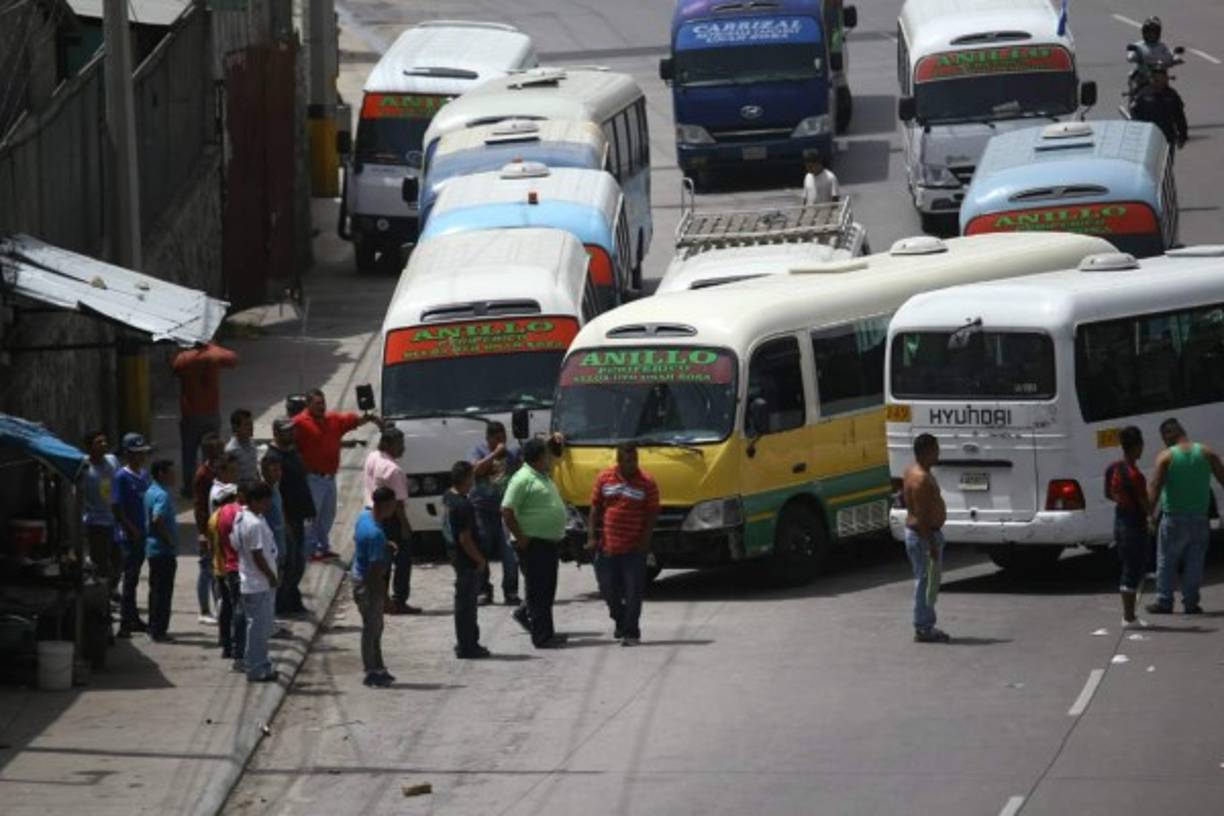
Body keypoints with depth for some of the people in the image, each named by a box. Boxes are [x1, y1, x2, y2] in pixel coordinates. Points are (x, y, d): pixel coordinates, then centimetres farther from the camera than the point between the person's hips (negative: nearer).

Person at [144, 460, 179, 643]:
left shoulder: (151, 492, 12)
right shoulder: (162, 495, -18)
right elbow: (157, 519, -32)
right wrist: (171, 540, -21)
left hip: (153, 547, 10)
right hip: (164, 550, -10)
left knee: (156, 589, 16)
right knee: (164, 591, -4)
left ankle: (154, 628, 22)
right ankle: (159, 631, -2)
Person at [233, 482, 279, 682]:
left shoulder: (241, 517, 8)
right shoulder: (255, 524, -23)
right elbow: (258, 556, -23)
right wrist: (271, 576, -9)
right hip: (259, 584, -10)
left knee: (262, 628, 18)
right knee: (258, 627, -2)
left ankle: (261, 666, 26)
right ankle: (257, 670, 4)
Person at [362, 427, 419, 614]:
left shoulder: (371, 458, 1)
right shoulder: (393, 469, -23)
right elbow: (398, 501, -20)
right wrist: (405, 525, -16)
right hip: (391, 518, -9)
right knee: (403, 560, 0)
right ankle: (398, 602, -1)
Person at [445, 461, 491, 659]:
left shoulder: (448, 497, 3)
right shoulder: (463, 506, -25)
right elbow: (465, 539, -24)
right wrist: (480, 560, -15)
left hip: (456, 556, 10)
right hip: (468, 561, -10)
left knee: (466, 600, 18)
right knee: (466, 602, -2)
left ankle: (466, 643, 27)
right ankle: (467, 647, 5)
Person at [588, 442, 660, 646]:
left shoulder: (646, 482, -5)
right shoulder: (604, 479, 3)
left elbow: (652, 514, -3)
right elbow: (595, 509, 7)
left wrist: (645, 541, -11)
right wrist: (592, 537, 1)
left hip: (633, 549, -3)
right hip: (607, 546, 3)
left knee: (633, 592, -3)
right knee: (609, 590, 12)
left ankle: (631, 632, 4)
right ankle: (620, 623, 34)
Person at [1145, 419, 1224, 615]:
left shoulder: (1166, 457, -8)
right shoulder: (1206, 453, 0)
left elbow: (1155, 487, -16)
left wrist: (1150, 513, -16)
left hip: (1174, 519, -2)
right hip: (1200, 518, 3)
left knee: (1166, 562, 9)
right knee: (1194, 562, 9)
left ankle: (1164, 602, 10)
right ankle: (1191, 602, 9)